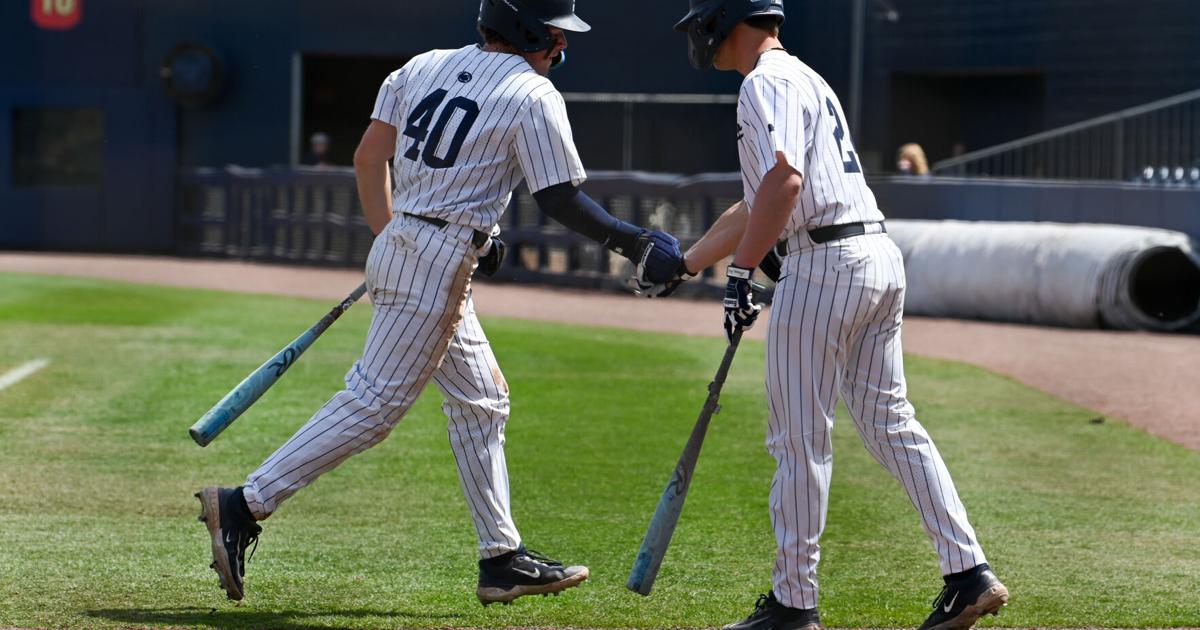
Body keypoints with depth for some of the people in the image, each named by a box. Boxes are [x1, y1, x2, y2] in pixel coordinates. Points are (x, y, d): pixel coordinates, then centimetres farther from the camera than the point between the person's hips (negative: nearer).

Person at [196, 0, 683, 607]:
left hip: (396, 244, 9)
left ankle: (503, 559, 19)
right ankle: (244, 505, -12)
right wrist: (639, 245, -4)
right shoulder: (533, 96, -9)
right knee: (374, 402, -8)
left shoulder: (425, 67, 12)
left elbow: (367, 158, 12)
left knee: (481, 399, 16)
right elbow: (560, 199, -11)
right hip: (439, 264, -9)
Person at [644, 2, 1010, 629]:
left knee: (799, 437, -2)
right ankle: (969, 572, 5)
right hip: (881, 256, 10)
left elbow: (784, 180, -23)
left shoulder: (767, 82, -7)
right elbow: (755, 206, 32)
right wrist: (683, 266, 37)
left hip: (824, 264, -10)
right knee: (888, 420, 11)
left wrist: (740, 273, -21)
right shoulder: (806, 79, 25)